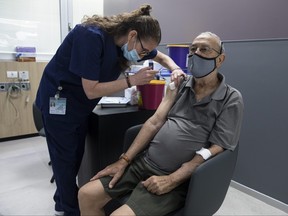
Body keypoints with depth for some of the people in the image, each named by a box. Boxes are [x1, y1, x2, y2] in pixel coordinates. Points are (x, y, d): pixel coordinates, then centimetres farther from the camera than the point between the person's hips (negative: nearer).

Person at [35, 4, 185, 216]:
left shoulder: (127, 41, -7)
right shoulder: (92, 36, -30)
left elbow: (162, 57, 6)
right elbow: (91, 90, -30)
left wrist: (176, 70, -14)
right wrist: (133, 80, -31)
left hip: (81, 104, 7)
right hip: (59, 101, -7)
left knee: (77, 155, 15)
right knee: (66, 158, 4)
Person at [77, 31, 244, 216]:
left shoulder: (231, 100, -4)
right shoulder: (180, 84, 8)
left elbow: (215, 150, -10)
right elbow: (155, 122, 3)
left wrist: (171, 181, -16)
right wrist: (124, 160, -2)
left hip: (177, 177, -4)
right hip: (143, 161, 5)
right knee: (86, 195, -3)